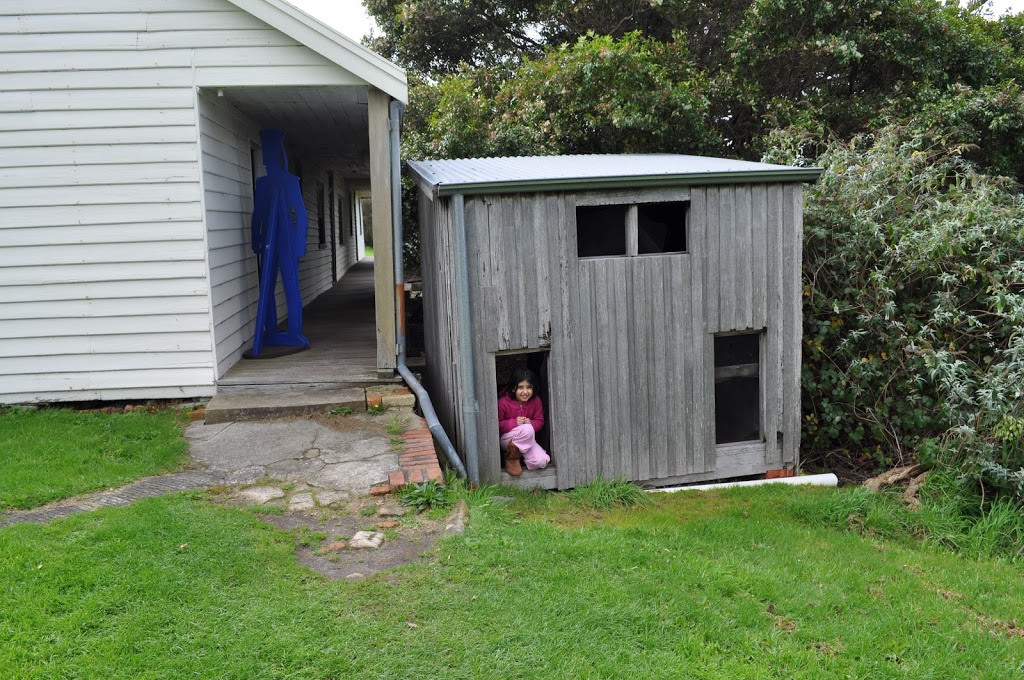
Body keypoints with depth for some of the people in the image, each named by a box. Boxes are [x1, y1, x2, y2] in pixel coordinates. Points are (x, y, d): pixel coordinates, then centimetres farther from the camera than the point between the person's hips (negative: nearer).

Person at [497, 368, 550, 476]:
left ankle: (520, 454, 9)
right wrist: (514, 423, -29)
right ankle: (512, 458, -14)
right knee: (527, 430, -36)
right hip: (506, 439, -4)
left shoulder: (536, 401, -5)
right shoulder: (503, 402, -16)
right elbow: (497, 425, -12)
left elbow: (540, 421, 1)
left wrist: (530, 423, -23)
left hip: (527, 441, 4)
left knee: (541, 461, -22)